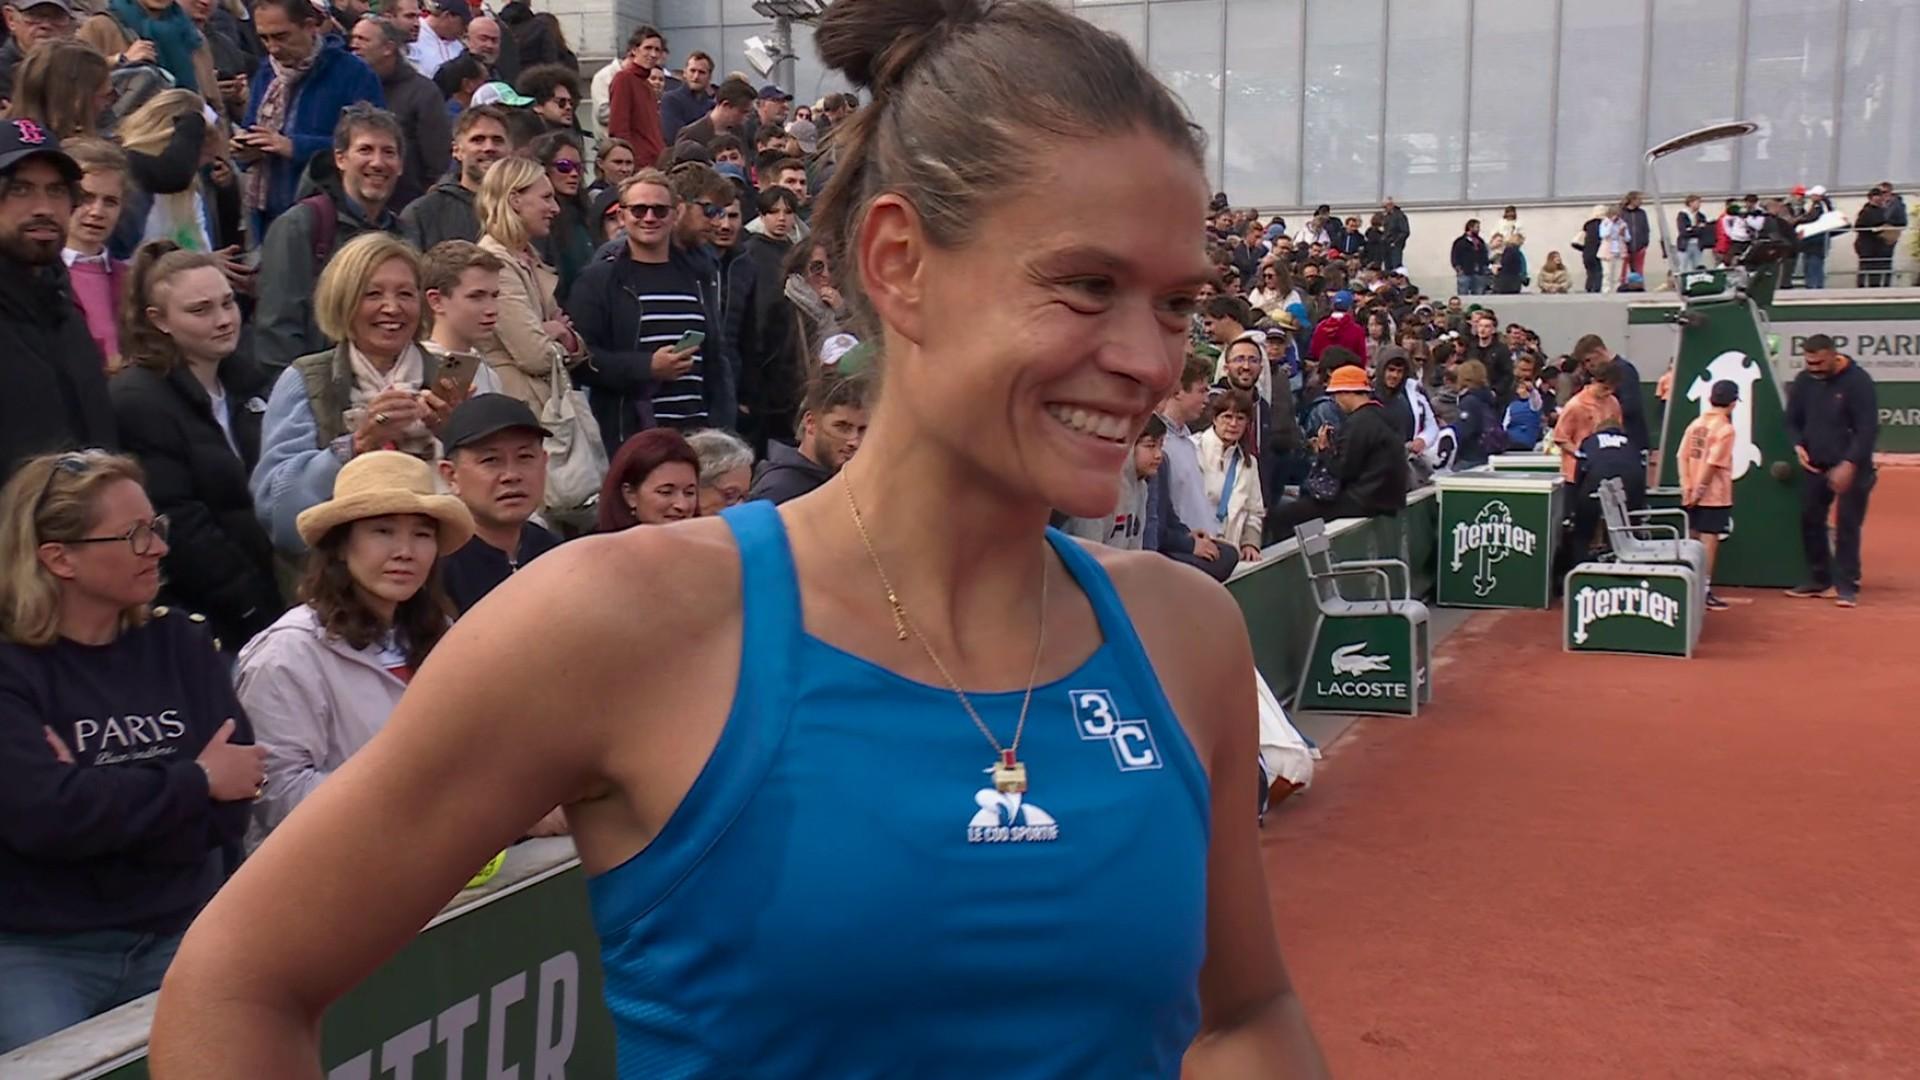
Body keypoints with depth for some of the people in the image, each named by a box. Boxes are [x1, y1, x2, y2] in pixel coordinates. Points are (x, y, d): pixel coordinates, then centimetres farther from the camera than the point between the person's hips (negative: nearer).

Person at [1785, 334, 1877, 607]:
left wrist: (1848, 465, -21)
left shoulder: (1858, 381, -13)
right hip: (1815, 466, 6)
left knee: (1847, 525, -5)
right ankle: (1819, 580, 20)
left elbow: (1868, 429, -14)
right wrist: (1798, 446, -5)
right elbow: (1792, 420, 14)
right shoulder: (1804, 381, 3)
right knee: (1809, 520, 8)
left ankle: (1847, 586, 1)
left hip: (1851, 467, -6)